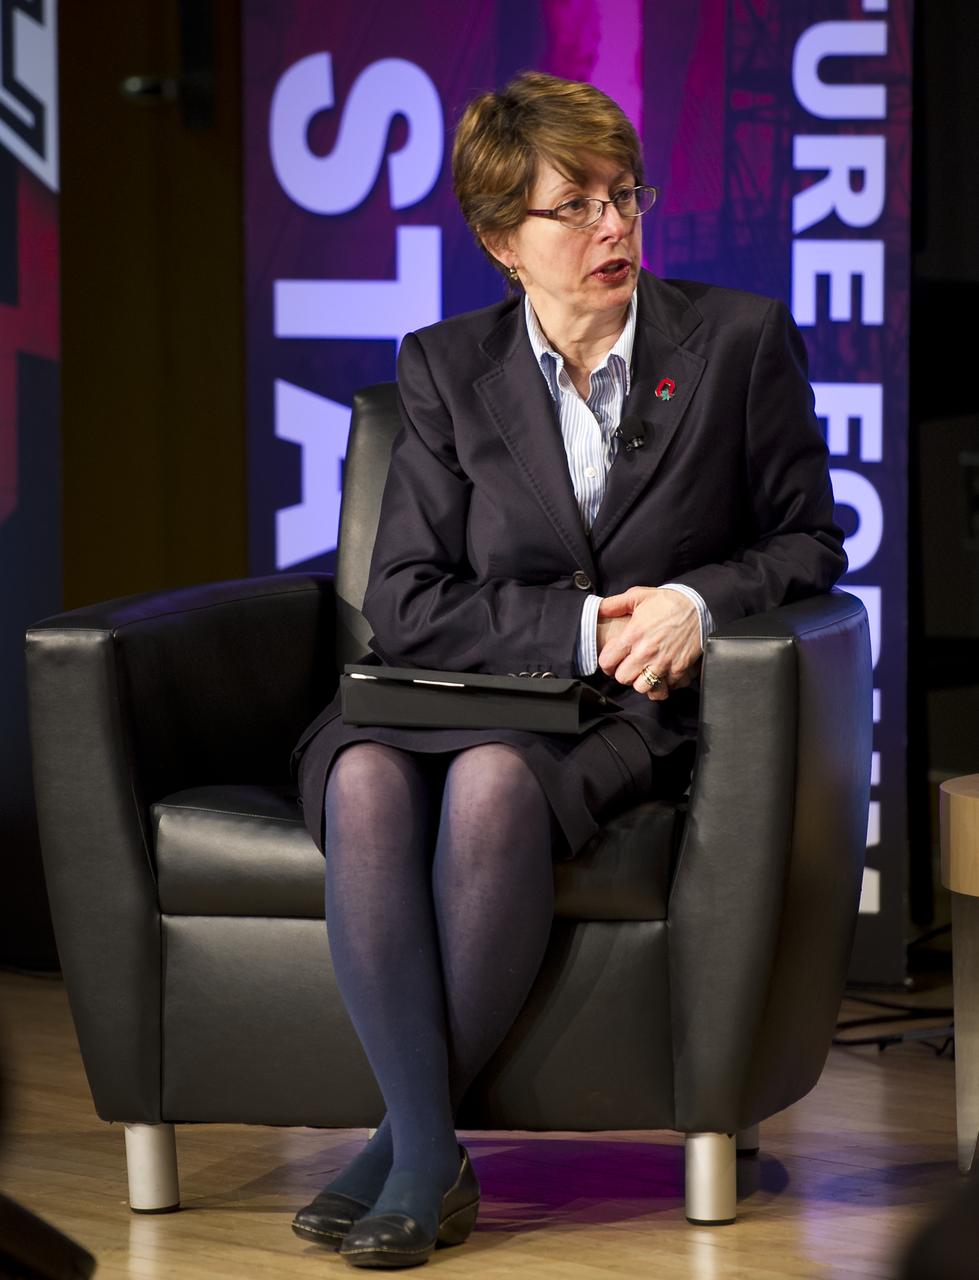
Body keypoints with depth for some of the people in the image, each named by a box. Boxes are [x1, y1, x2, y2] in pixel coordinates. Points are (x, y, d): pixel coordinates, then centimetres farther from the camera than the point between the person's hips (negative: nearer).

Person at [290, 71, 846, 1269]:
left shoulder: (740, 340, 6)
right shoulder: (446, 369, 8)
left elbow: (808, 542, 10)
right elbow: (405, 605, 1)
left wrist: (698, 600, -11)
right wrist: (585, 627, -12)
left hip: (642, 718, -2)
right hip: (477, 691, 2)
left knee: (493, 780, -36)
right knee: (365, 780, -34)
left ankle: (406, 1140, -25)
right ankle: (430, 1157, -34)